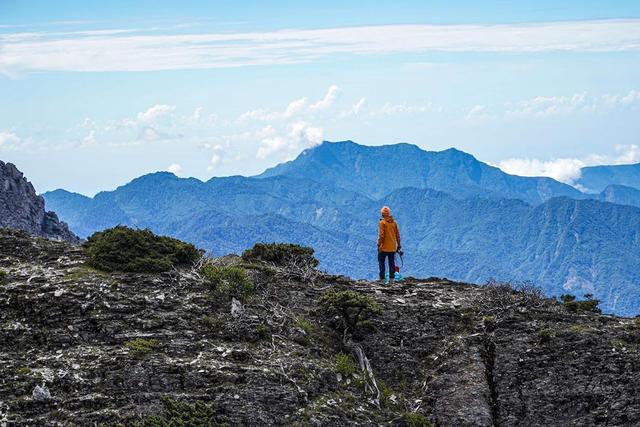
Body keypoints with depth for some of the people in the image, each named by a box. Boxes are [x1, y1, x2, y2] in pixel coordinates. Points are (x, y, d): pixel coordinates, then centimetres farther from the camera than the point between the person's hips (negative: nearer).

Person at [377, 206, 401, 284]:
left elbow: (381, 235, -16)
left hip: (384, 248, -5)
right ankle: (391, 279, 9)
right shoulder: (394, 222, 5)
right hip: (393, 248, 5)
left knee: (381, 262, 3)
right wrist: (398, 245, 15)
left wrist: (379, 245, -10)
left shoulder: (382, 223, -11)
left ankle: (382, 279, -2)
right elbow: (398, 235, 8)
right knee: (392, 263, 9)